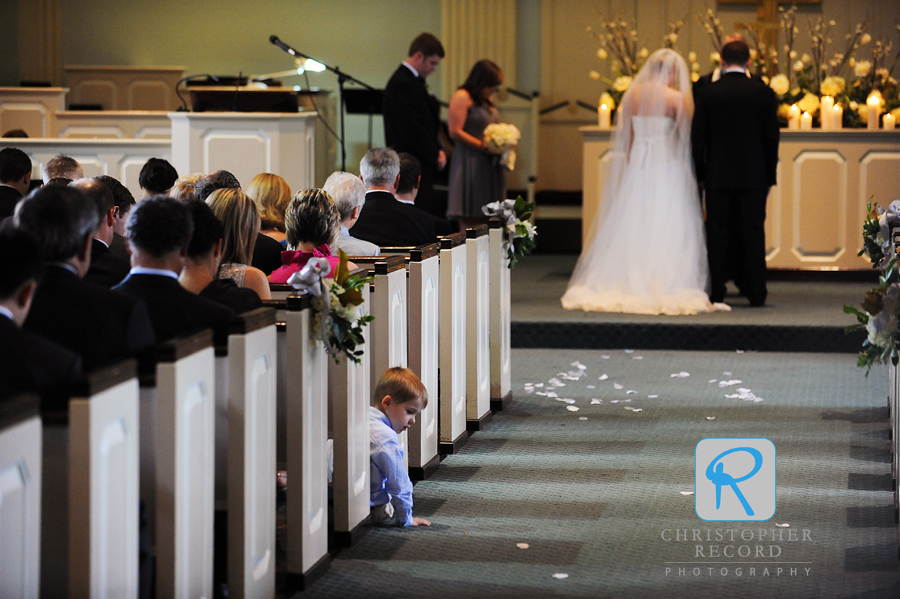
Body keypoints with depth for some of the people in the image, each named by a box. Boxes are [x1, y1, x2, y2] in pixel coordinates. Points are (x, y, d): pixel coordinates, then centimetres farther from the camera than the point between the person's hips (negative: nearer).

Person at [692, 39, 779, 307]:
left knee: (717, 235, 5)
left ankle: (716, 292, 5)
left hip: (718, 175, 0)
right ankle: (756, 292, 5)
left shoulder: (706, 93, -3)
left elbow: (698, 138, -1)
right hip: (753, 175, 0)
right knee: (753, 234, 4)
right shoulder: (764, 92, -2)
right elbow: (772, 137, 1)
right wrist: (770, 177, 9)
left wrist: (699, 175, 8)